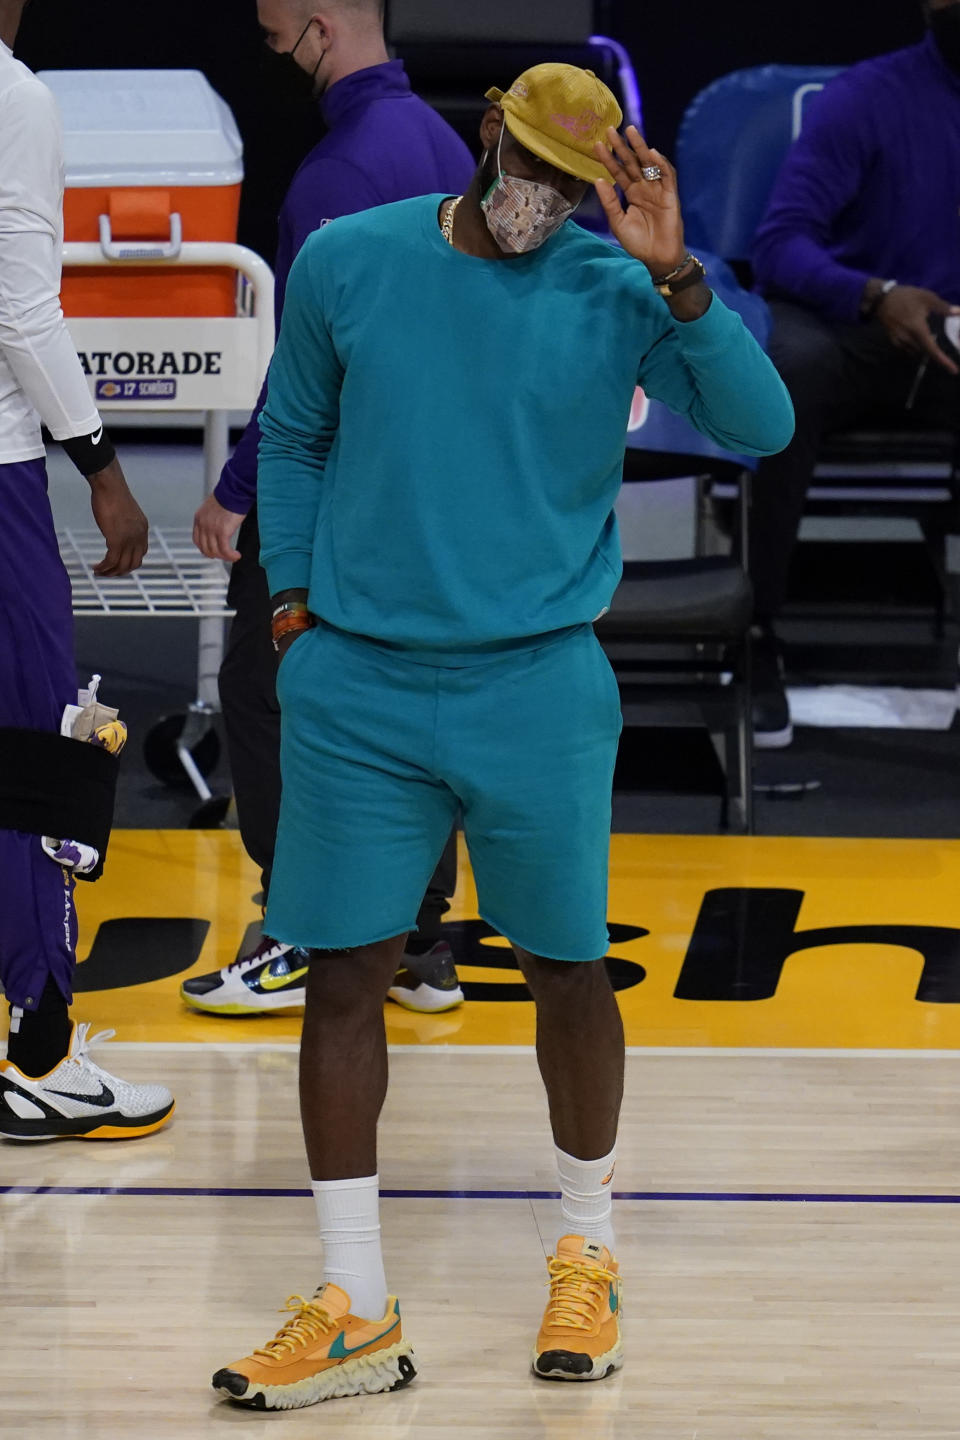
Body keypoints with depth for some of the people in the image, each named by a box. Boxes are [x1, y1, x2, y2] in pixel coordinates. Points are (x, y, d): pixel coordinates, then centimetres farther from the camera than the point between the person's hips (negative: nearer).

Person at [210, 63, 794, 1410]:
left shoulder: (615, 290, -3)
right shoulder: (345, 262, 2)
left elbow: (759, 425, -15)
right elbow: (292, 436, 16)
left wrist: (675, 276, -24)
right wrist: (292, 590, 8)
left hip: (538, 688, -1)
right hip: (356, 686, 1)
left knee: (568, 972, 7)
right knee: (342, 975, -1)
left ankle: (587, 1257, 29)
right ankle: (354, 1313, 7)